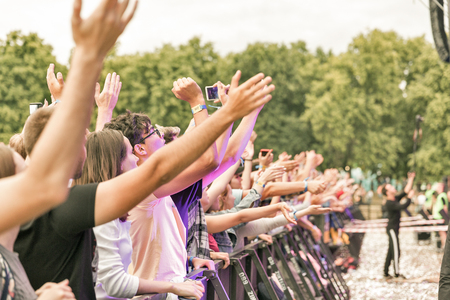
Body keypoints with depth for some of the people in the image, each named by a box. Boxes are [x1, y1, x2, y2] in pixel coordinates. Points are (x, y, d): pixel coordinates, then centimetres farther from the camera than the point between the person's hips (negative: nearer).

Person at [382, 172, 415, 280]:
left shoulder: (396, 199, 8)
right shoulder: (390, 203, -19)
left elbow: (406, 191, 12)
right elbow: (403, 206, -30)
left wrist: (411, 179, 10)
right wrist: (410, 197, -20)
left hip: (394, 229, 10)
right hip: (392, 228, -10)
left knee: (391, 251, 12)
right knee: (396, 250, -9)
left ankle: (386, 273, 17)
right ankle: (397, 273, -7)